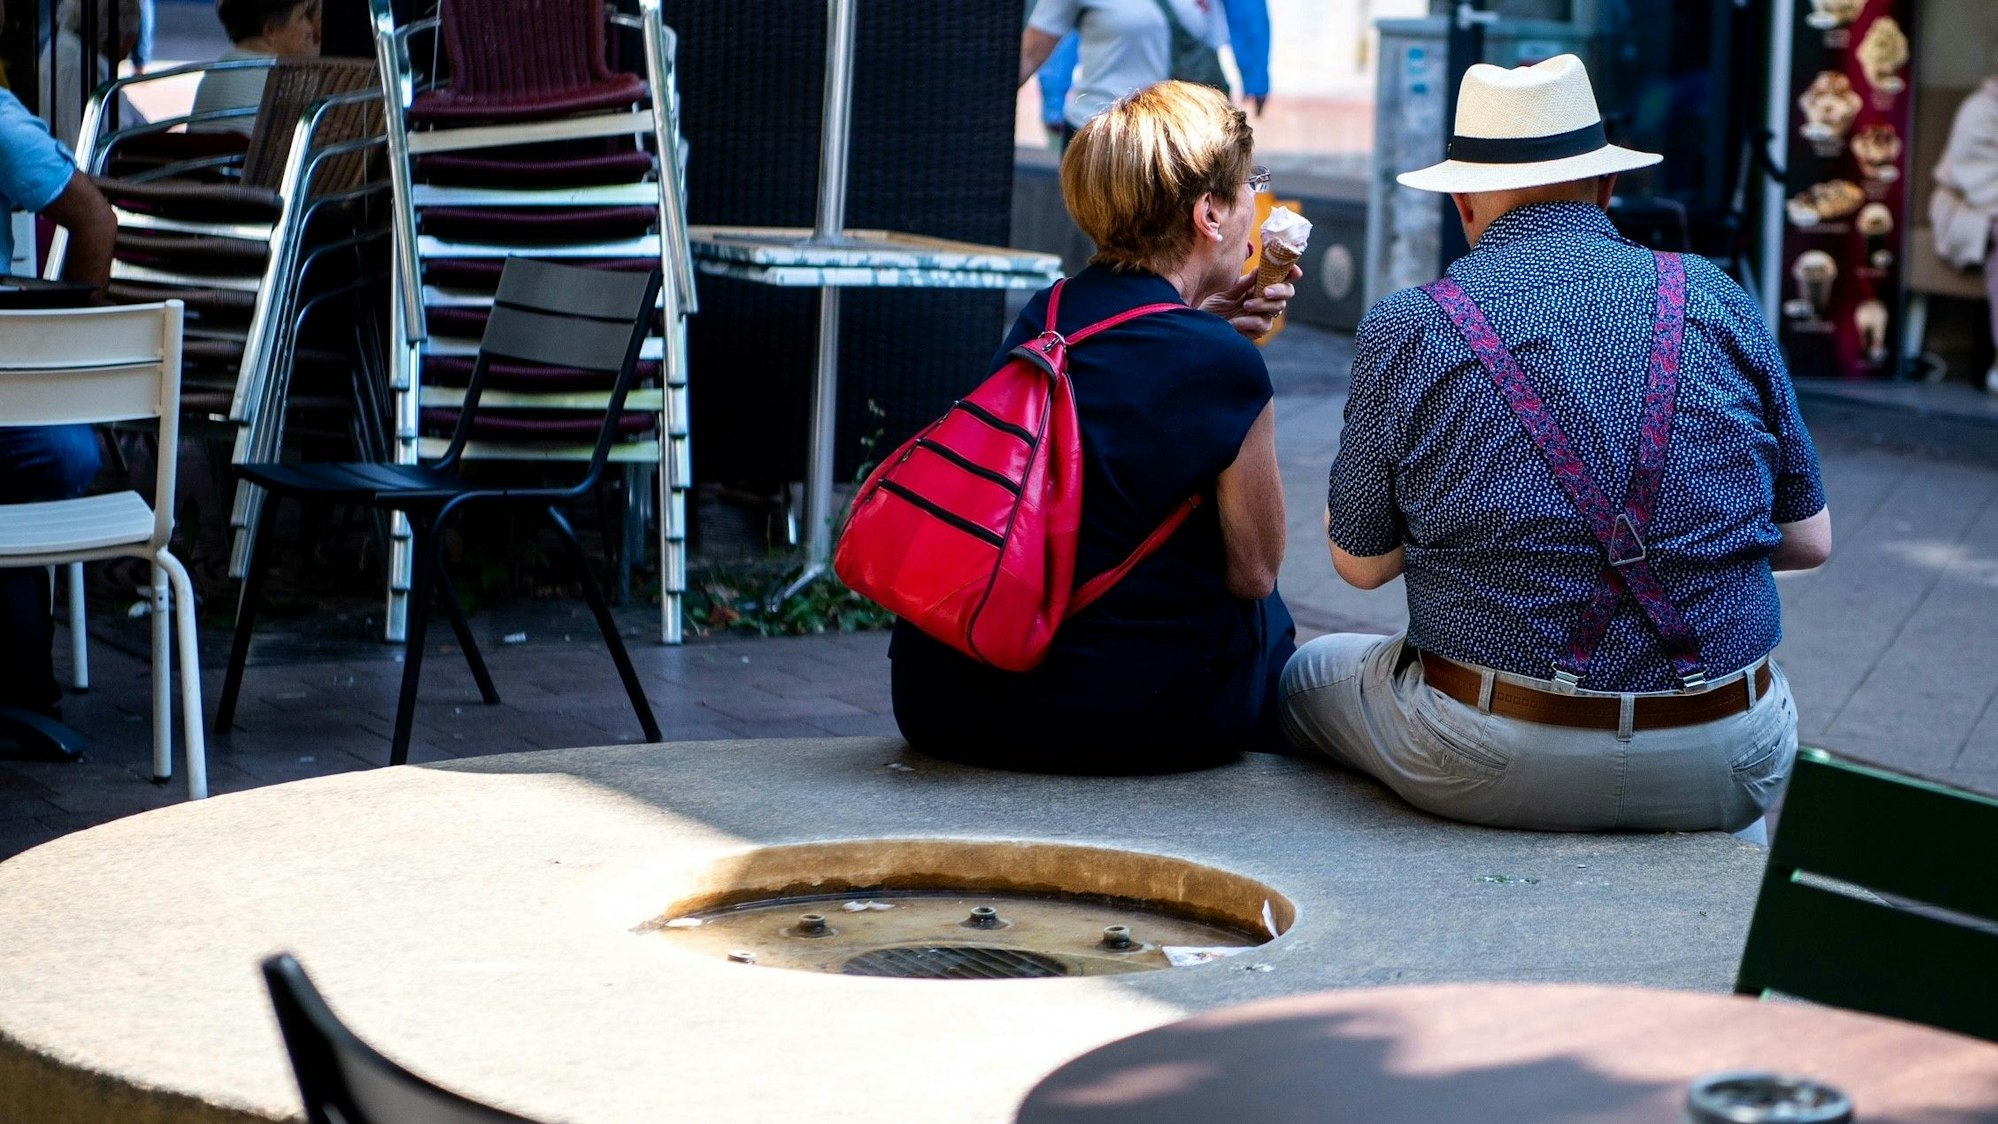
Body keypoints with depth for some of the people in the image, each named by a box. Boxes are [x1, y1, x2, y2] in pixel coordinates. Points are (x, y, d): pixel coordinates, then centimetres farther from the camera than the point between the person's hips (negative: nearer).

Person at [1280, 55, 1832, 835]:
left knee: (1302, 674, 29)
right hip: (1725, 767, 3)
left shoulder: (1407, 330, -6)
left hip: (1493, 769, -2)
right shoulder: (1720, 303, 1)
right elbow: (1810, 539, 6)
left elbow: (1361, 560, 3)